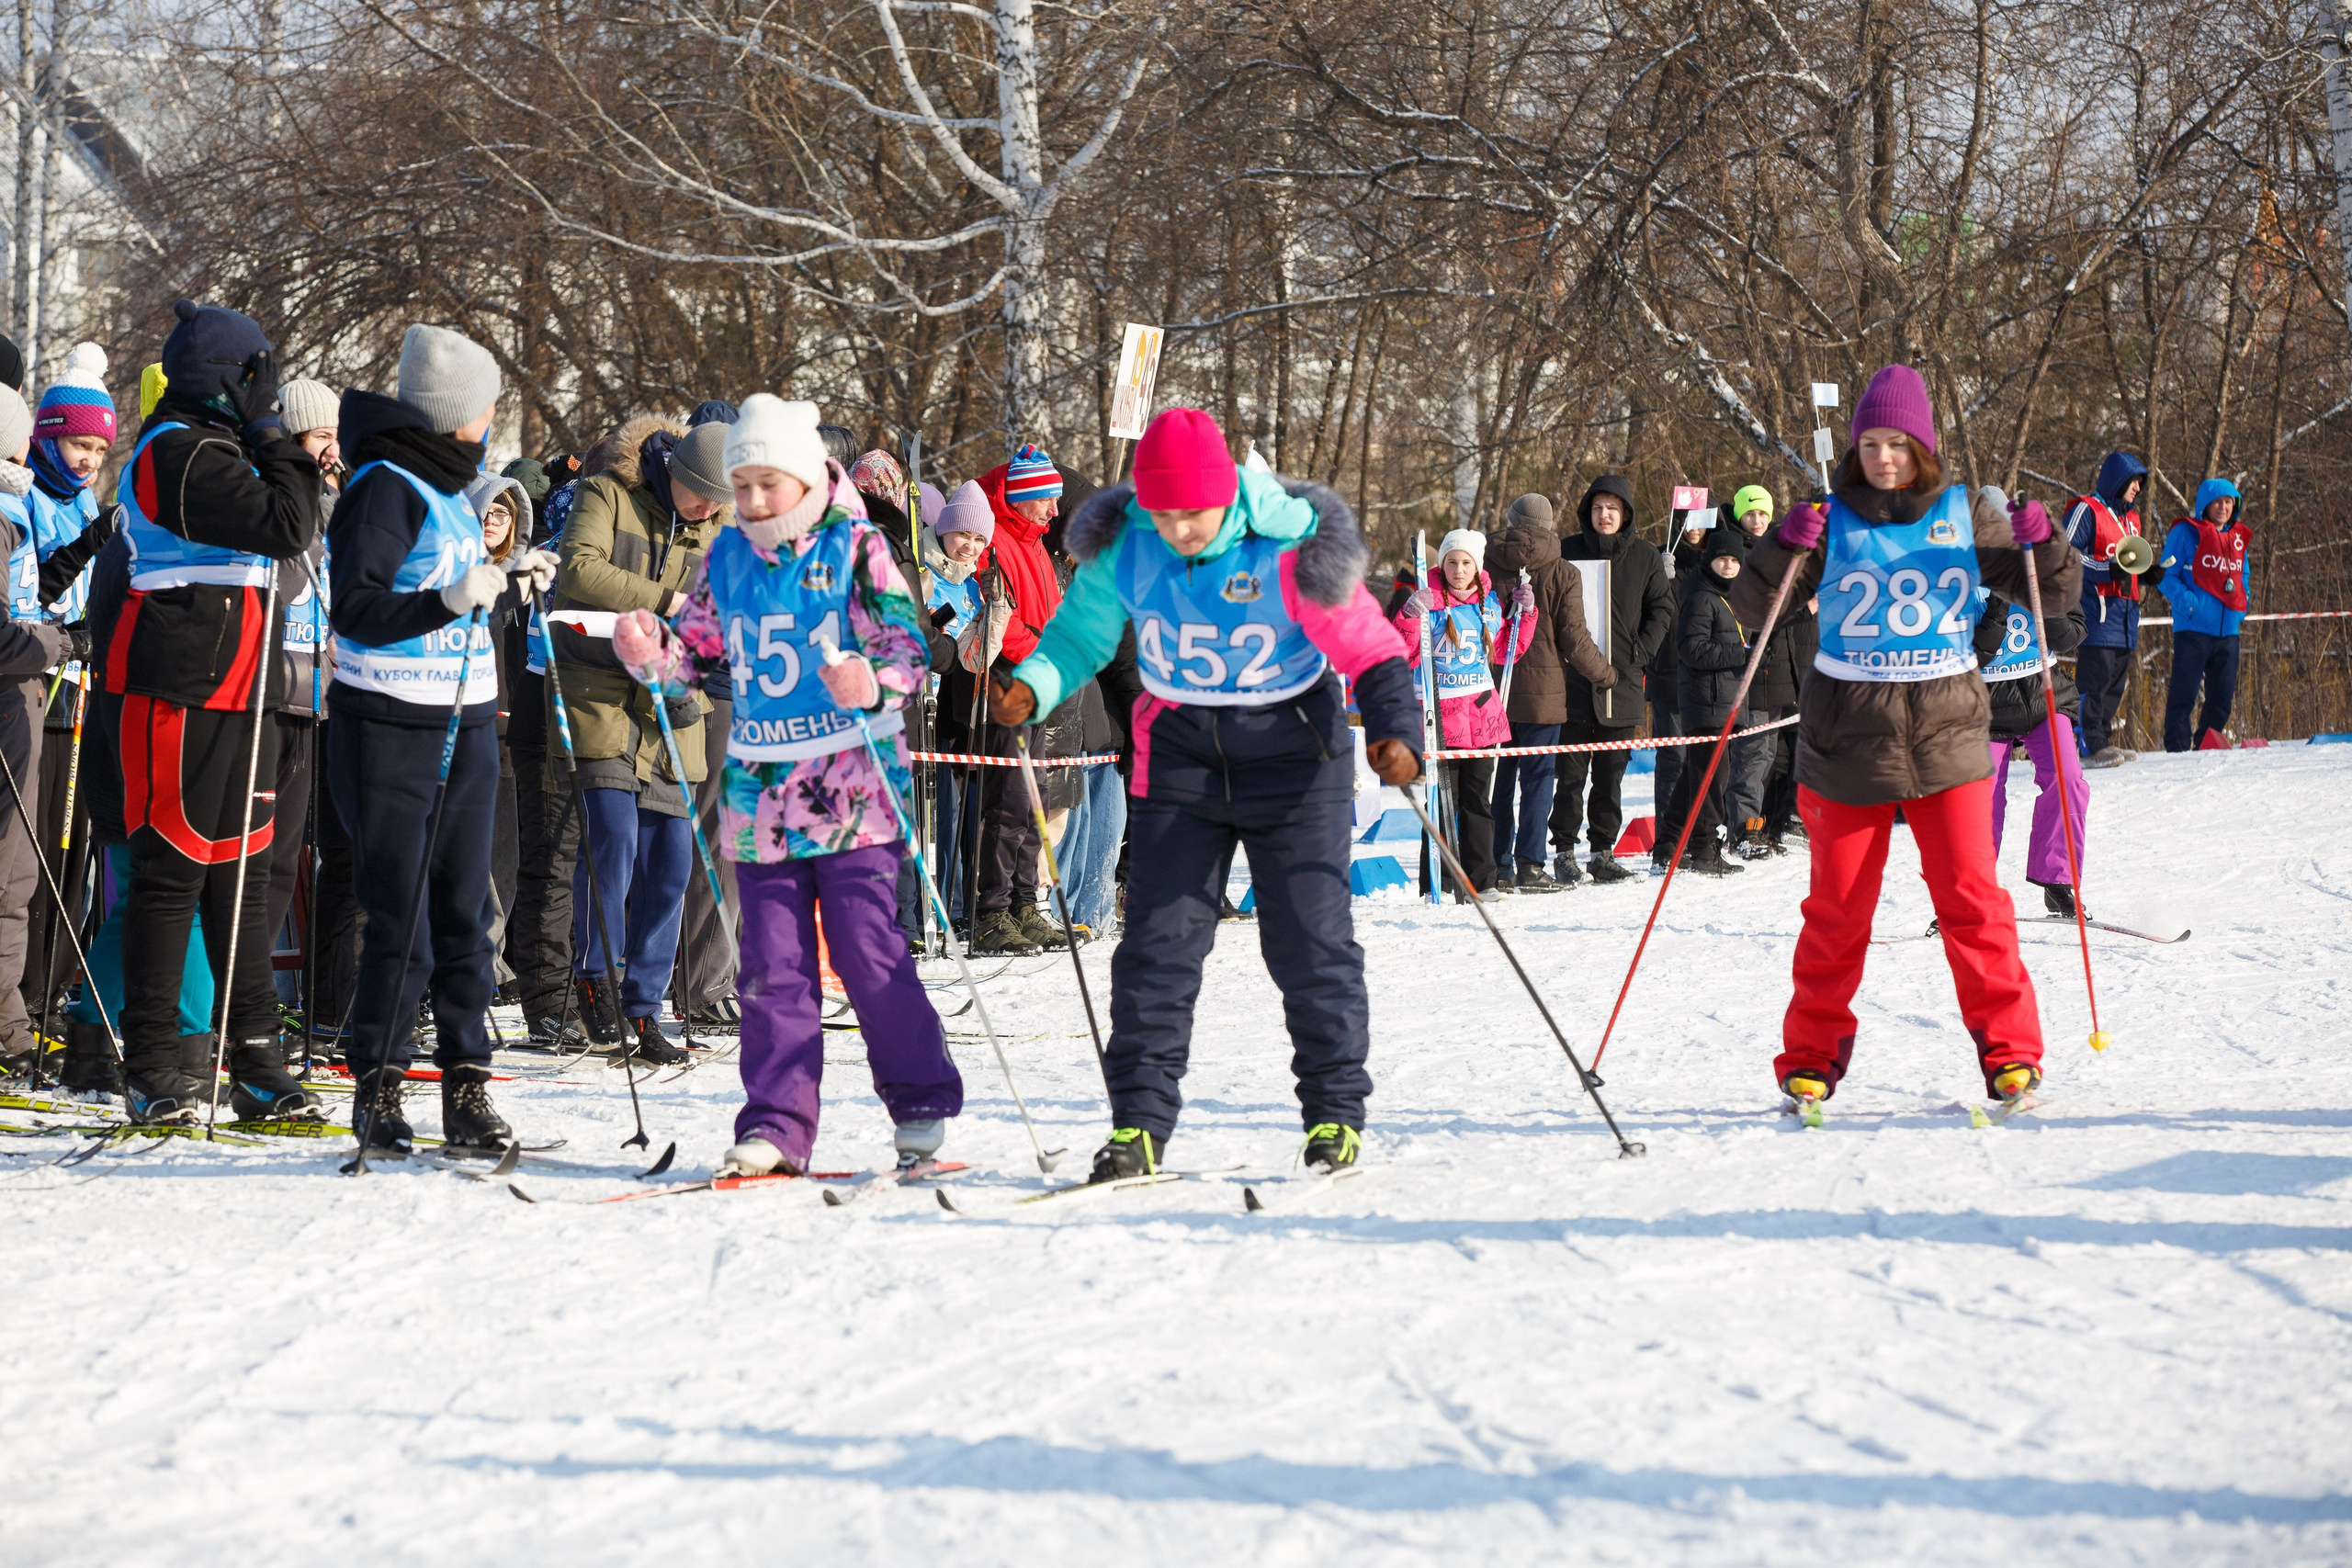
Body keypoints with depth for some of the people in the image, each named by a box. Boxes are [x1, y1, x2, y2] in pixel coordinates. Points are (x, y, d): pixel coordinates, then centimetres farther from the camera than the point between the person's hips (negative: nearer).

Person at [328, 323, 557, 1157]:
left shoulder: (447, 486, 17)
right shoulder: (384, 487, -11)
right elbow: (354, 611, -20)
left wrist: (510, 587, 21)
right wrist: (450, 600, -28)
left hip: (466, 726, 8)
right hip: (390, 732, -8)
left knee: (465, 918, 7)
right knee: (402, 924, -7)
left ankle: (467, 1092, 11)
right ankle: (377, 1089, 3)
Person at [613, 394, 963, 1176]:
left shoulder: (855, 547, -4)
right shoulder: (728, 555, 9)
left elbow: (908, 649, -8)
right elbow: (697, 645, 18)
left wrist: (872, 685, -28)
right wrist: (650, 652, -3)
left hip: (852, 792, -4)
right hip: (760, 794, 4)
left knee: (868, 951, -4)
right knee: (773, 965, 4)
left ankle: (922, 1104, 11)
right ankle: (776, 1125, 8)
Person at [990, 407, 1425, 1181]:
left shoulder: (1292, 550, -20)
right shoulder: (1122, 545, -10)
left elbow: (1370, 650, -12)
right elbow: (1081, 632, 4)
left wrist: (1394, 727, -27)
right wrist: (1033, 685, -15)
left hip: (1289, 749, -3)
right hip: (1180, 751, 3)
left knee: (1310, 939, -2)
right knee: (1158, 941, -2)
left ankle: (1335, 1113, 12)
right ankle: (1139, 1123, 4)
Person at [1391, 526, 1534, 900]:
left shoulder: (1490, 602, 9)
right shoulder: (1428, 601, -7)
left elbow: (1505, 652, 22)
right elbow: (1402, 656, -12)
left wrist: (1524, 613, 12)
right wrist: (1410, 617, -26)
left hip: (1482, 714, 5)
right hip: (1440, 713, -5)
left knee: (1479, 799, 10)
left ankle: (1480, 880, 16)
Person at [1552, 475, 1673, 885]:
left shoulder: (1645, 556, 7)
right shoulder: (1568, 551, 3)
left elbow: (1662, 609, 9)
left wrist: (1636, 655, -2)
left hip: (1622, 681, 1)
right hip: (1573, 682, -1)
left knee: (1611, 774, 6)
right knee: (1571, 771, -3)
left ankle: (1604, 851, 12)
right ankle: (1564, 850, 3)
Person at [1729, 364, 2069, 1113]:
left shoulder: (1966, 516, 4)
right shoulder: (1832, 523, 2)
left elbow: (2047, 588, 10)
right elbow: (1753, 609, 0)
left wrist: (2041, 545, -11)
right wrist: (1782, 549, -19)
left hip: (1948, 734, 0)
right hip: (1846, 739, 0)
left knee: (1972, 898, -4)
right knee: (1838, 909, 5)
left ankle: (2009, 1052, 5)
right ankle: (1811, 1061, 16)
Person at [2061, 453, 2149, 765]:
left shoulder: (2130, 517, 25)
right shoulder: (2086, 510, -4)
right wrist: (2107, 570, -19)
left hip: (2125, 611, 9)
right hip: (2097, 610, -9)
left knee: (2117, 680, 7)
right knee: (2096, 676, -14)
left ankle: (2103, 739, 12)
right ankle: (2092, 745, -16)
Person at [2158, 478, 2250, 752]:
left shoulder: (2238, 537, 17)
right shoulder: (2185, 533, -2)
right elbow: (2167, 576, -3)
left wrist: (2241, 606, 11)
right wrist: (2186, 601, -17)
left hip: (2228, 629, 6)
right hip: (2193, 627, -6)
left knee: (2223, 697, 8)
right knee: (2185, 692, -8)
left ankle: (2206, 746, 18)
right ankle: (2177, 747, -4)